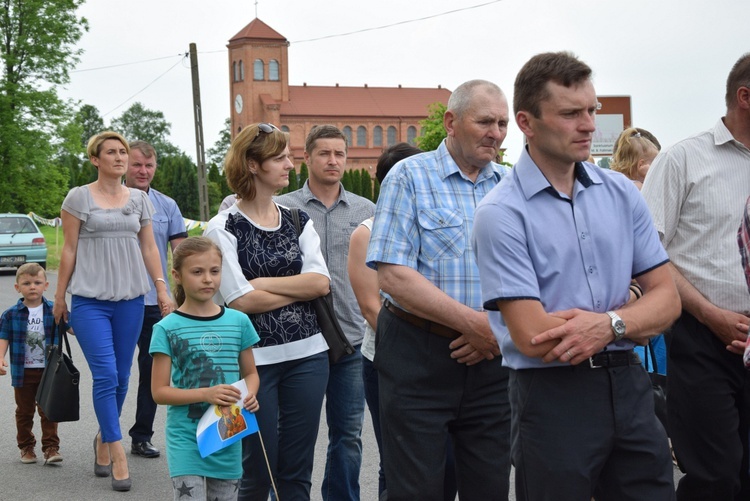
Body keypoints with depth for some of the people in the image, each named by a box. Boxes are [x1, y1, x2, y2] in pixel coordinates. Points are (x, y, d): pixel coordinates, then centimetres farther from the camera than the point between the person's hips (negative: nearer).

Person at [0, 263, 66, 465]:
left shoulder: (54, 310, -1)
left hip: (48, 372, 0)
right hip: (22, 372, 0)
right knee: (24, 411, 12)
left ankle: (51, 447, 6)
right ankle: (26, 447, 22)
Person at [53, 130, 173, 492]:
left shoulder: (139, 199, 10)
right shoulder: (79, 197, 0)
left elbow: (149, 248, 12)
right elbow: (68, 250, 1)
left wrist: (162, 289, 5)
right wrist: (59, 296, 0)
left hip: (130, 298, 4)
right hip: (90, 299, -4)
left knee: (121, 376, 7)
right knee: (105, 375, -11)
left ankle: (103, 439, 27)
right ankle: (117, 455, -6)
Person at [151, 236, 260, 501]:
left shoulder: (238, 322, 3)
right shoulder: (167, 328, -6)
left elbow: (250, 373, 14)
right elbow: (159, 391, -6)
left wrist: (249, 395, -8)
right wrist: (205, 394, -19)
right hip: (186, 441, -3)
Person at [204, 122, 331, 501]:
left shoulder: (298, 221, 9)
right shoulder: (223, 228, -5)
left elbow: (321, 282, -4)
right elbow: (240, 300, -14)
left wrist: (263, 283, -11)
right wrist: (300, 289, -5)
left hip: (307, 354, 4)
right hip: (254, 359, -4)